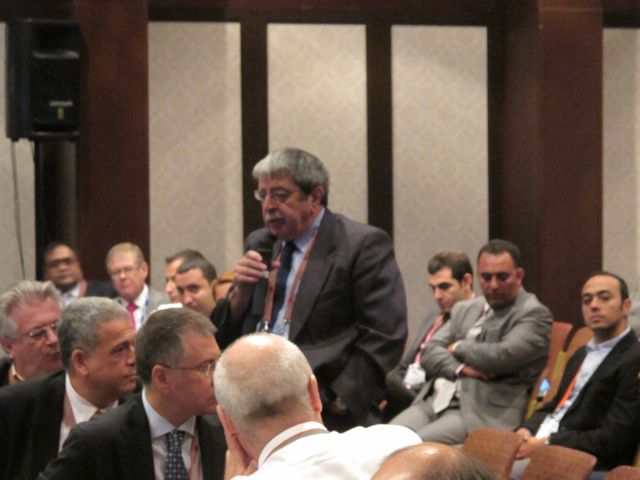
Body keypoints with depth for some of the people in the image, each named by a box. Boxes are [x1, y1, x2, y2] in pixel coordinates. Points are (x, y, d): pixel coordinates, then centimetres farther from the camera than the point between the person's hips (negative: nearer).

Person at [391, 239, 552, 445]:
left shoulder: (534, 314, 1)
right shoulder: (464, 310, 23)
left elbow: (504, 356, -16)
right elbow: (429, 353, 13)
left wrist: (458, 348, 2)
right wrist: (460, 368, -9)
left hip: (484, 414, -7)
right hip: (433, 402, 7)